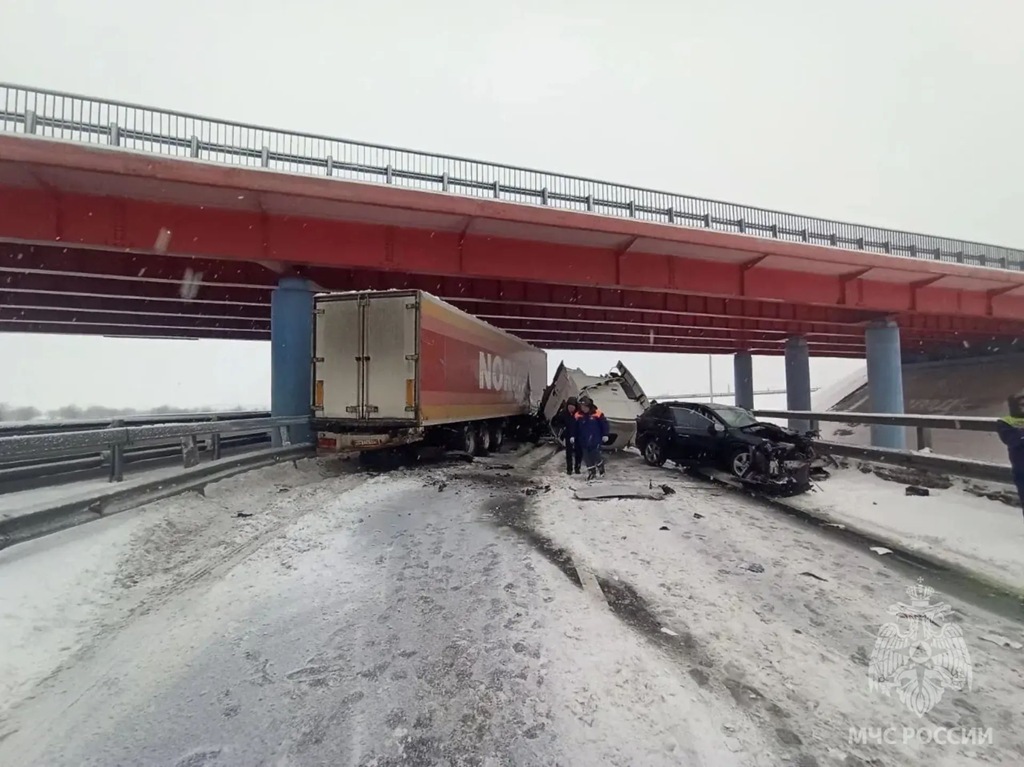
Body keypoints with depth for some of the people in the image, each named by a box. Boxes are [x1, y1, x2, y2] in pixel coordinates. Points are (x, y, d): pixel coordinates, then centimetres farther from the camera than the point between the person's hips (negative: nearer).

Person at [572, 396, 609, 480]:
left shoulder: (597, 414, -12)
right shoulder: (578, 415, -2)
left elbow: (604, 423, -6)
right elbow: (575, 427, 6)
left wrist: (605, 435, -6)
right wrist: (573, 436, 3)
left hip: (595, 440, -4)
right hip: (583, 441, 4)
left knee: (596, 455, 0)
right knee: (586, 457, 7)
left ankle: (600, 466, 28)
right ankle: (591, 470, 24)